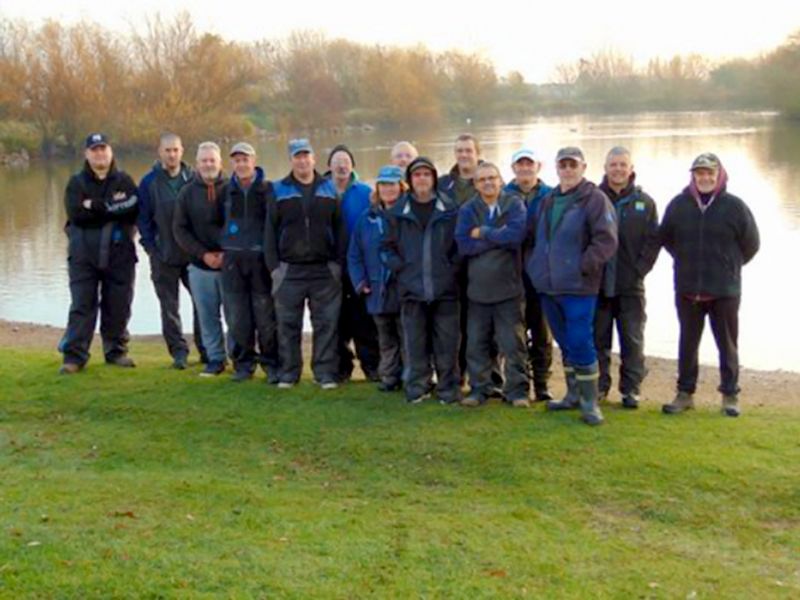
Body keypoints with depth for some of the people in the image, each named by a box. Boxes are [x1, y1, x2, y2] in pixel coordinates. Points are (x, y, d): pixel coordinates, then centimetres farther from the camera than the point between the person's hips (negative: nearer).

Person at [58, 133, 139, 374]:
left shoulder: (124, 181, 9)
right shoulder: (77, 182, 7)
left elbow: (134, 209, -9)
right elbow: (75, 213, -11)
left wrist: (95, 206, -12)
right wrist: (113, 208, -13)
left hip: (120, 254, 1)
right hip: (83, 255, -1)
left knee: (118, 307, 6)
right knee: (82, 306, -3)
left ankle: (116, 351, 19)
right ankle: (74, 356, 0)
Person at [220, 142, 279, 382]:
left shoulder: (267, 189, 2)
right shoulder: (226, 191, 11)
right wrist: (223, 248, 12)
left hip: (260, 258, -3)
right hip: (232, 259, 3)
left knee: (266, 315, -3)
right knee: (238, 317, 4)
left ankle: (271, 363, 8)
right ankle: (243, 363, 15)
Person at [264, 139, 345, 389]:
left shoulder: (329, 190, 9)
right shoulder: (279, 191, 5)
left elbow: (339, 229, 9)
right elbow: (270, 231, 3)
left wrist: (338, 262, 1)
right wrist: (273, 265, -3)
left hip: (325, 269, 1)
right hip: (289, 270, -1)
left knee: (326, 324, 1)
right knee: (288, 324, 4)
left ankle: (325, 372, 8)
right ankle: (289, 372, 14)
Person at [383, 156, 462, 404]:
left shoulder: (449, 208, 3)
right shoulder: (399, 211, 7)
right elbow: (389, 245, 13)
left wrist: (453, 267, -2)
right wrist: (399, 268, 2)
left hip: (445, 288, -1)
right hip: (411, 287, 1)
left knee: (447, 340, 1)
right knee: (415, 342, 4)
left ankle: (449, 388, 10)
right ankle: (417, 387, 13)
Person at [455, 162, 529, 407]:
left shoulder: (514, 204, -2)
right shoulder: (467, 210, 4)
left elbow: (516, 234, -19)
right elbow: (463, 245, -8)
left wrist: (483, 233, -10)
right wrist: (499, 238, -12)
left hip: (508, 288, -3)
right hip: (477, 288, 3)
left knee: (513, 344, 2)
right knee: (476, 344, 9)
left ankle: (517, 390, 11)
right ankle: (479, 389, 20)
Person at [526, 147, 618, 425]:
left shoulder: (594, 199, -7)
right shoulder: (547, 201, 15)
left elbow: (606, 240, -15)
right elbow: (535, 236, 25)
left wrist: (584, 265, -19)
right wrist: (535, 266, 14)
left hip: (578, 287, -7)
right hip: (548, 287, 7)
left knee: (580, 343, -9)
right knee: (565, 343, 15)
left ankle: (590, 402, 0)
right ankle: (573, 394, 26)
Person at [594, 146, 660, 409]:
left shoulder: (644, 202, 6)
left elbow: (654, 240, 4)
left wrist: (640, 269, -5)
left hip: (631, 285, 0)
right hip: (598, 283, 0)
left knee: (632, 340, 3)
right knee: (598, 339, 7)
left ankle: (631, 389, 11)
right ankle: (599, 386, 17)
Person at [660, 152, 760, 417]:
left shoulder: (734, 206, -5)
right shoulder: (678, 204, 0)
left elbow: (750, 244, 4)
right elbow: (665, 238, 14)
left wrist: (729, 266, 10)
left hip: (725, 291, -2)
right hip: (687, 290, 2)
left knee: (727, 345, 7)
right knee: (688, 344, 10)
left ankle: (730, 396, 17)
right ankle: (685, 393, 20)